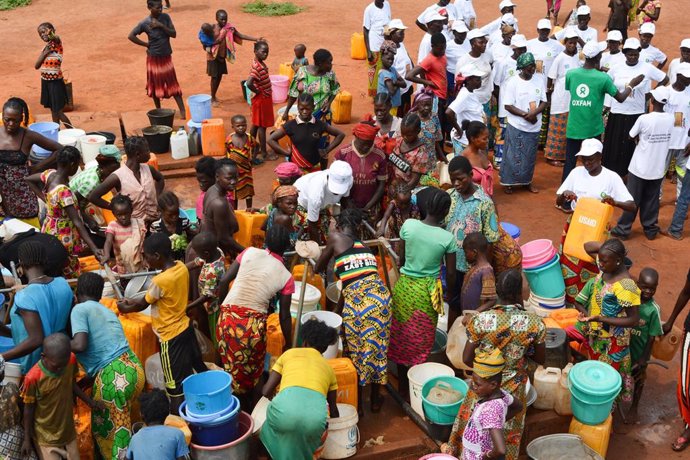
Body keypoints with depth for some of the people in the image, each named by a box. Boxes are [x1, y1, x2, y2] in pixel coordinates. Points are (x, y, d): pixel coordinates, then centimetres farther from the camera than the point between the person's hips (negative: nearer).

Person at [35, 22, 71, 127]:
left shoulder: (57, 42, -12)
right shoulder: (46, 47, 7)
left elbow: (56, 38, -39)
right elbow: (37, 66, 2)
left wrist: (51, 34, -62)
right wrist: (45, 53, -14)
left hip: (55, 82, -7)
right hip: (46, 82, 7)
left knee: (58, 111, -4)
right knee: (53, 110, 16)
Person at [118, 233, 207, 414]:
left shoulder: (159, 281, -26)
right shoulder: (182, 267, -3)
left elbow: (142, 305, -8)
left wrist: (124, 308, 11)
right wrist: (132, 301, 12)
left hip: (171, 336, -8)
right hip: (186, 327, 8)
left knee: (176, 387, 3)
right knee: (199, 369, 21)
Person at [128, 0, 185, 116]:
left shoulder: (165, 17, -3)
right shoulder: (145, 23, -13)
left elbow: (174, 34, -7)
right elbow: (131, 36, -12)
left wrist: (161, 25, -20)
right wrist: (146, 44, -10)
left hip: (166, 57, 2)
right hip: (153, 58, -2)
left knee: (173, 85, 3)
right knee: (155, 85, 9)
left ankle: (182, 111, 2)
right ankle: (158, 110, 24)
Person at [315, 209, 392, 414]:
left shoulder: (335, 237, 7)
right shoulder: (364, 246, 23)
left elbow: (318, 268, 19)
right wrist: (337, 312, 39)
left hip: (358, 302, -5)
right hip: (380, 296, 5)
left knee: (356, 352, 14)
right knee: (377, 348, 22)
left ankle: (358, 404, 28)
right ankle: (376, 400, 38)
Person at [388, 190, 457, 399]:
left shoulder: (408, 225, -10)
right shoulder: (447, 238, -14)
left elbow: (401, 258, 0)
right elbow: (450, 273, -5)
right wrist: (450, 293, 14)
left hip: (404, 286, 2)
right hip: (427, 292, -2)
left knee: (401, 336, 17)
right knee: (421, 342, 12)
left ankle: (402, 386, 30)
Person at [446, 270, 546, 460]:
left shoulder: (481, 320, -20)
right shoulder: (534, 323, -18)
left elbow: (467, 358, -11)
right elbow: (541, 359, -4)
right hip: (513, 390, 0)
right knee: (507, 438, 22)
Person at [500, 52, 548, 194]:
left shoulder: (539, 79, -2)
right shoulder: (513, 82, -13)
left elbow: (544, 102, 1)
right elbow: (508, 105, -12)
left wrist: (534, 112, -18)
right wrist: (525, 114, -21)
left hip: (534, 127, 4)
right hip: (516, 126, -4)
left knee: (530, 156, 15)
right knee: (513, 156, 3)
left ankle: (527, 181, 32)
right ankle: (507, 182, 17)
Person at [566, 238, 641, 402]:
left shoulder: (626, 287, -34)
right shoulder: (606, 268, -13)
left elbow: (633, 320, -28)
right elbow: (588, 246, 2)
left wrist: (599, 318, -31)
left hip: (611, 339, -6)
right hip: (595, 329, 6)